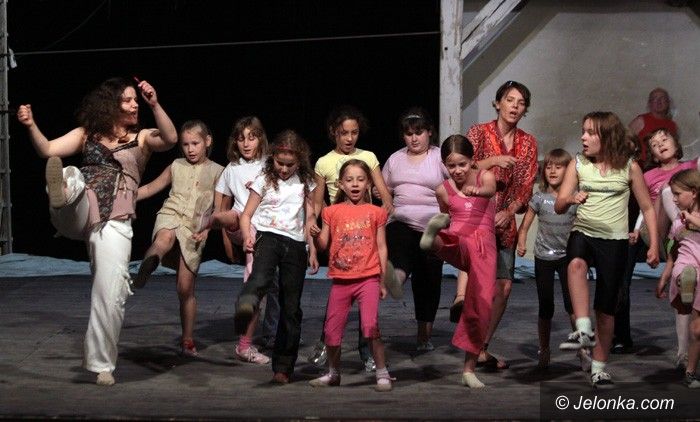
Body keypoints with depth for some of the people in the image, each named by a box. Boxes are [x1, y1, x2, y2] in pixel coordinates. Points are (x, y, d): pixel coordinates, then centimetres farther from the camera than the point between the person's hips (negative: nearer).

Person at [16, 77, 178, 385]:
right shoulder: (87, 134, 15)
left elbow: (170, 139, -10)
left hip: (114, 223, 0)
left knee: (110, 295, -6)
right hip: (77, 216, 1)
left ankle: (102, 364, 7)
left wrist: (154, 105, -23)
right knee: (72, 177, -32)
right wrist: (31, 126, -14)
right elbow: (47, 150, 4)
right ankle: (61, 194, -67)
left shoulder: (141, 138, 12)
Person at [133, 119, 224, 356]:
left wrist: (207, 228, -14)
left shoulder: (216, 172, 8)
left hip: (194, 230, 0)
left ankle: (188, 340, 12)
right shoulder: (176, 167, 14)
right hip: (170, 217, 1)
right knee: (166, 238, -41)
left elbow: (219, 209, 3)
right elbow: (150, 189, 24)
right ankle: (144, 270, -67)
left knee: (186, 288, -1)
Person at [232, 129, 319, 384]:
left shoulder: (305, 183, 13)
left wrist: (312, 251, 12)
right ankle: (246, 306, -71)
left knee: (291, 308, 1)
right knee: (262, 274, -38)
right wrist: (247, 237, -15)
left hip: (295, 244, 3)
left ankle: (283, 366, 7)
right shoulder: (264, 181, 5)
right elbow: (246, 215, 4)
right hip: (268, 236, -3)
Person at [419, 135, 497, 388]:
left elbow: (491, 190, -25)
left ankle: (469, 369, 0)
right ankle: (433, 237, -74)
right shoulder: (443, 191, 6)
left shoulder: (485, 177, 1)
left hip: (484, 246, -1)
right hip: (458, 243, 1)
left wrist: (477, 191, -46)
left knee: (481, 305, -9)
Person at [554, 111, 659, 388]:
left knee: (606, 307, 3)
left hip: (614, 241, 0)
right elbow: (558, 206, 0)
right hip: (583, 233, 0)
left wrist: (654, 245, 0)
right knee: (576, 263, -36)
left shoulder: (629, 167, 0)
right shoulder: (578, 165, 2)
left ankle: (599, 367, 18)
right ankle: (584, 331, -36)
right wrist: (571, 199, -22)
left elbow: (647, 208, 7)